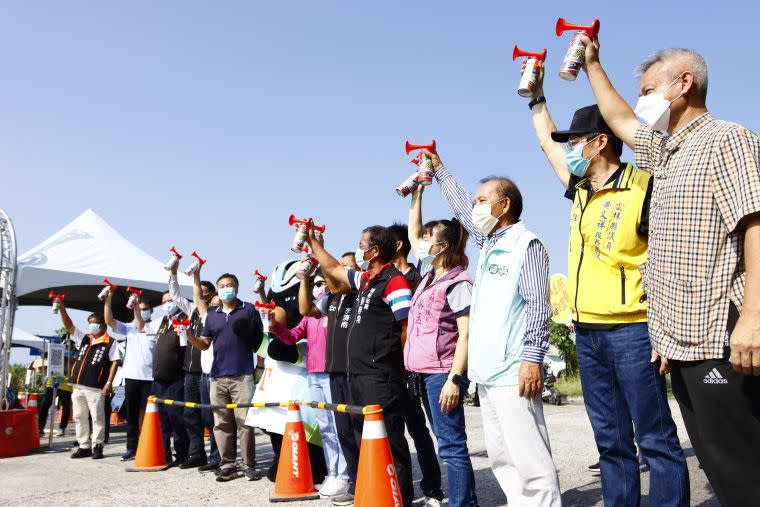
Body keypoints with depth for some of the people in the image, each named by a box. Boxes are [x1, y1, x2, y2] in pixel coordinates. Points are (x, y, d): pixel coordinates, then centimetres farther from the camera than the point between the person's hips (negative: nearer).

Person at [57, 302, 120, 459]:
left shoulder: (110, 343, 1)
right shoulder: (83, 338, 17)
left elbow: (114, 362, -4)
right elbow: (68, 325, 11)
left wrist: (109, 382, -12)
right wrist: (61, 307, -1)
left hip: (96, 387, -6)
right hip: (78, 385, 6)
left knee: (97, 418, -1)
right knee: (79, 417, 9)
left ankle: (97, 447, 5)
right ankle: (84, 447, 17)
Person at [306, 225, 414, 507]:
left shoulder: (394, 281, -13)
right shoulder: (365, 280, 15)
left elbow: (408, 329, -16)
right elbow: (333, 270, 31)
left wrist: (394, 366, -8)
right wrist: (313, 242, 35)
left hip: (381, 378, -10)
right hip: (358, 375, 10)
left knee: (389, 440, -4)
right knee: (364, 438, 17)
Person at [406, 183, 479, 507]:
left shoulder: (457, 283, -11)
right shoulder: (430, 274, 12)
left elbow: (466, 335, -16)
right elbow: (412, 234, 24)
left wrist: (455, 379, -23)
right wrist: (417, 194, 21)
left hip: (443, 373, -9)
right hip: (426, 373, 9)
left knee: (452, 445, -7)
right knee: (447, 442, 13)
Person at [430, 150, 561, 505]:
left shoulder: (526, 244, -5)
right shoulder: (488, 244, 19)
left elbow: (538, 306, -12)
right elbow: (460, 207, 34)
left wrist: (532, 358, -19)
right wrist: (438, 169, 41)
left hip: (512, 372, -9)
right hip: (486, 371, 9)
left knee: (530, 460, -9)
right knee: (501, 458, 10)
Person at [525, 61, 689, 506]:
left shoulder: (643, 187, -7)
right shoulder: (581, 191, 13)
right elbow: (548, 143, 30)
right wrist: (537, 97, 35)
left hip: (633, 332, -7)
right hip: (587, 334, 7)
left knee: (657, 441, -1)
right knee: (612, 444, 12)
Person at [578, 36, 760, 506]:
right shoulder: (666, 152, 20)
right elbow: (619, 120, 35)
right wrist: (592, 65, 40)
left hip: (720, 339, -9)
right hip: (684, 341, 9)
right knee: (718, 465, 12)